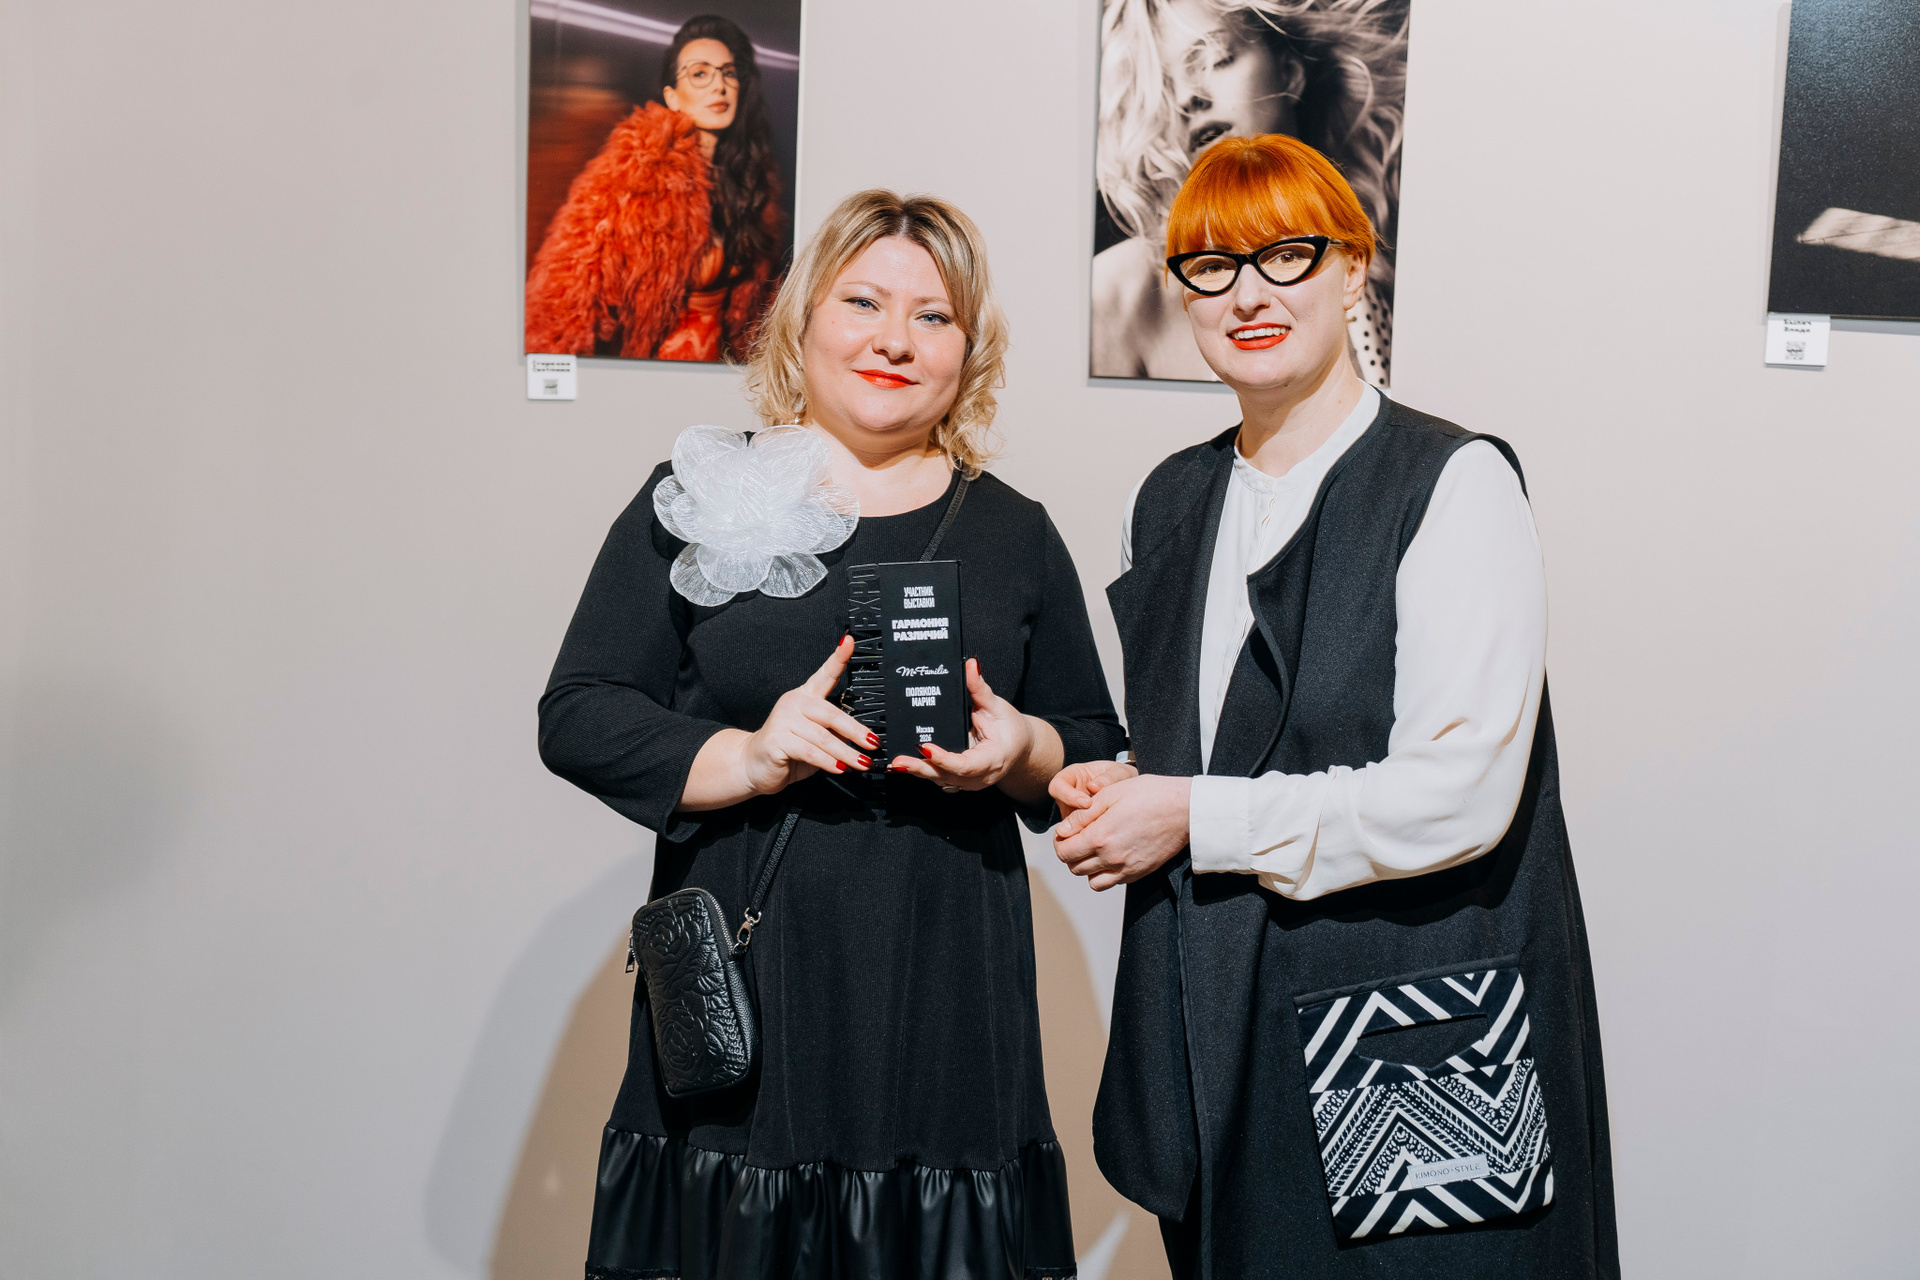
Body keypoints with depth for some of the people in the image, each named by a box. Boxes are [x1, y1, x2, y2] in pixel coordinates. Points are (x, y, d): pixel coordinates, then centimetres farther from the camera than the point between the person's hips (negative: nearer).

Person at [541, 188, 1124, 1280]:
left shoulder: (1015, 535, 10)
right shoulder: (698, 502, 4)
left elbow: (1093, 750, 15)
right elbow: (579, 718, 2)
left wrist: (1022, 751, -7)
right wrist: (746, 758, -13)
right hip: (739, 1004, -1)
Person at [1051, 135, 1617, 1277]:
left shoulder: (1455, 482, -11)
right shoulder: (1175, 499, 11)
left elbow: (1459, 795, -19)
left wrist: (1194, 817, -15)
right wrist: (1116, 794, 0)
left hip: (1413, 1050, -6)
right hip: (1211, 1028, 6)